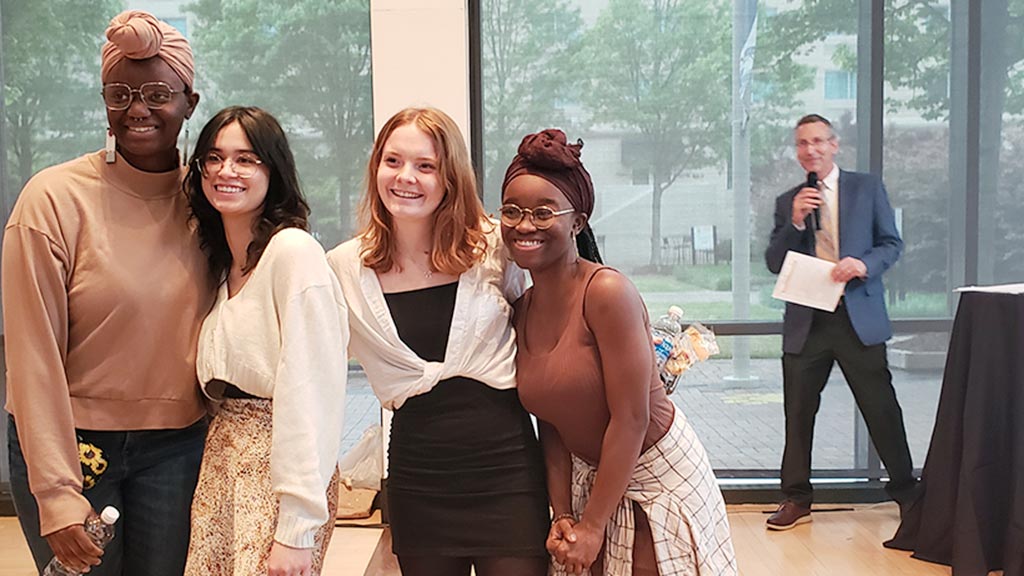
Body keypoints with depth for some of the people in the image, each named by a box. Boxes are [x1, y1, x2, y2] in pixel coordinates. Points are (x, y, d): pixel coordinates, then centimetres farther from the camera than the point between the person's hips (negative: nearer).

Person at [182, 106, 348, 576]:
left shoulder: (294, 250, -13)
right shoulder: (221, 262, 13)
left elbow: (311, 391, -19)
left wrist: (297, 528, -21)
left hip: (278, 466, -7)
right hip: (220, 462, 7)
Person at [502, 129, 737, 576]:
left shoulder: (608, 292, -23)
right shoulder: (521, 311, -3)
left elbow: (631, 418, -22)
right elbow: (551, 425, 0)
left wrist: (592, 526, -17)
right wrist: (563, 516, -9)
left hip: (658, 475, -6)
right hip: (587, 479, 6)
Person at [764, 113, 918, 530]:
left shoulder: (867, 187, 6)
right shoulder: (787, 202, 11)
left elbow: (891, 243, 4)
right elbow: (774, 264, 5)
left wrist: (864, 264, -16)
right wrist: (795, 222, -10)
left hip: (858, 316, -2)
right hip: (806, 321, 2)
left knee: (881, 408, 2)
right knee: (798, 412, 6)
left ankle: (906, 490, 20)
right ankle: (797, 499, 18)